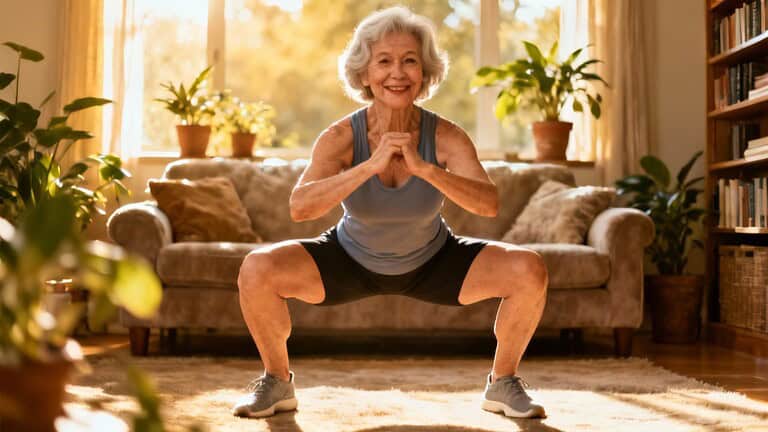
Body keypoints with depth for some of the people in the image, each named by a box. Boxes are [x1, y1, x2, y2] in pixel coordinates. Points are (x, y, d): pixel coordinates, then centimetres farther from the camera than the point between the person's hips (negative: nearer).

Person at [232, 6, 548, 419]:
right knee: (257, 270, -24)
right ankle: (277, 382, 2)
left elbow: (489, 204, -38)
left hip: (432, 263, 1)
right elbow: (299, 207, -40)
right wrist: (371, 165, -49)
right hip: (351, 261, 0)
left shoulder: (446, 137, -24)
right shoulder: (340, 137, -25)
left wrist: (424, 168, -51)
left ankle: (502, 384, 4)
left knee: (530, 271, -21)